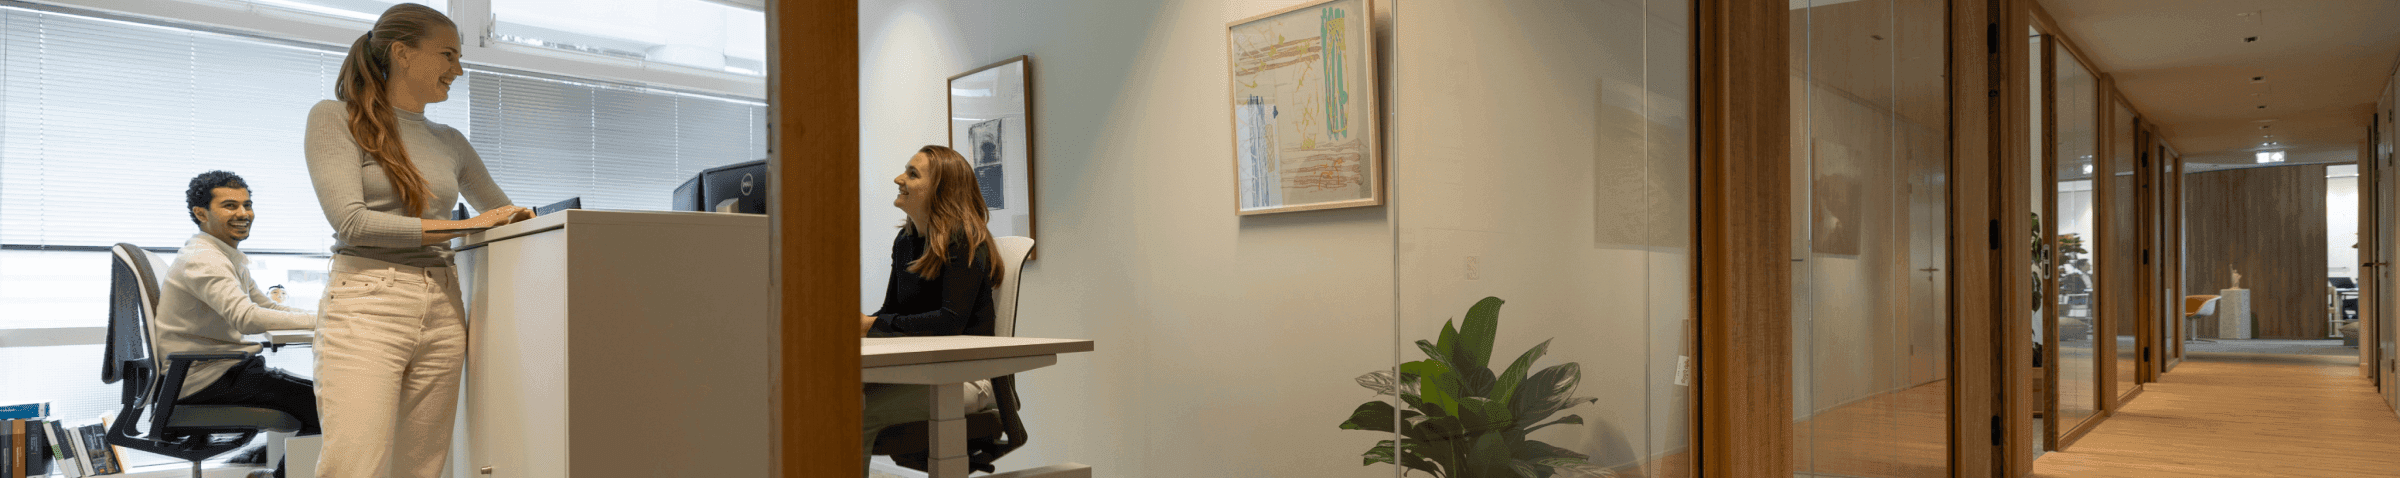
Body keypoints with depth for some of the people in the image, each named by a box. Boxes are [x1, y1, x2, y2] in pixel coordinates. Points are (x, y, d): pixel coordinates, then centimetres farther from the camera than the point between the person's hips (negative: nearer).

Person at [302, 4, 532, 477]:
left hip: (442, 313, 5)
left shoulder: (450, 142, 18)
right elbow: (352, 221, -9)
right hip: (366, 306, -5)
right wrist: (464, 225, -11)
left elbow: (503, 211, 31)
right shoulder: (335, 118, 3)